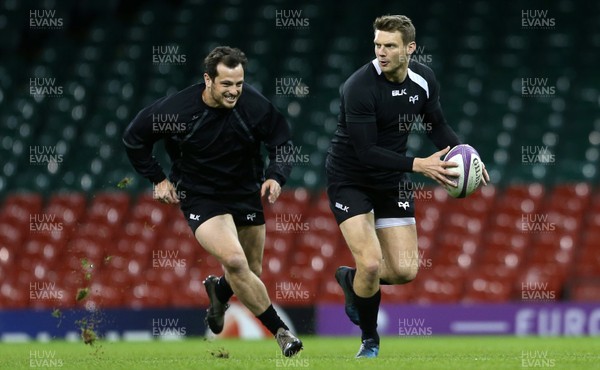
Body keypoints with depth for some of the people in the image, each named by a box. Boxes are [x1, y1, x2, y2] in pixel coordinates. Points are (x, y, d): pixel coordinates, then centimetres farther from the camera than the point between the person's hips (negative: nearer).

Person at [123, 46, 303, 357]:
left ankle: (219, 291, 47)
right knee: (234, 261, -23)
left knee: (251, 272, 9)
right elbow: (133, 139, -3)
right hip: (200, 198, -3)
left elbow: (282, 144, -2)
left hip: (246, 192, 3)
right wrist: (158, 179, -2)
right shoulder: (176, 108, -20)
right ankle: (280, 332, -11)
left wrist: (276, 177, -19)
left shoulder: (255, 106, -17)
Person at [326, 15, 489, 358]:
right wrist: (418, 165, -36)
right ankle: (370, 340, 8)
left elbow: (437, 124, 8)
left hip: (392, 180, 5)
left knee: (405, 271, -3)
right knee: (371, 263, -18)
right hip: (350, 180, -5)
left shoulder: (424, 79, -8)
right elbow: (366, 151, -29)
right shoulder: (360, 86, -27)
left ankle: (352, 279, 31)